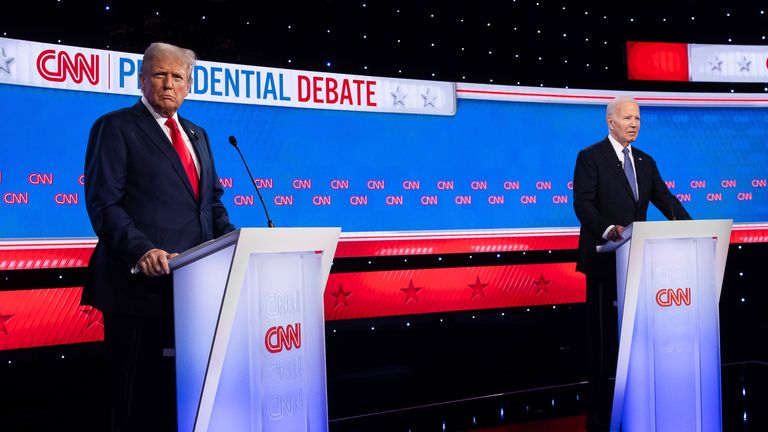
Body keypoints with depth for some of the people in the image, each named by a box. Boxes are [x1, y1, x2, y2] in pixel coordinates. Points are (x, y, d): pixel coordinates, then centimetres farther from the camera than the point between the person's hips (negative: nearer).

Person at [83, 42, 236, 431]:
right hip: (141, 283, -6)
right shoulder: (115, 127, -1)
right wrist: (141, 250, -25)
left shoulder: (196, 135, 20)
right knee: (137, 401, 3)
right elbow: (103, 203, -10)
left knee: (179, 392, 10)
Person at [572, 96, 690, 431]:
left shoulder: (646, 162, 16)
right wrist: (607, 229, -31)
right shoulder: (590, 158, -4)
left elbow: (665, 199, 8)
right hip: (605, 260, -5)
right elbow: (583, 203, -13)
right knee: (604, 336, 1)